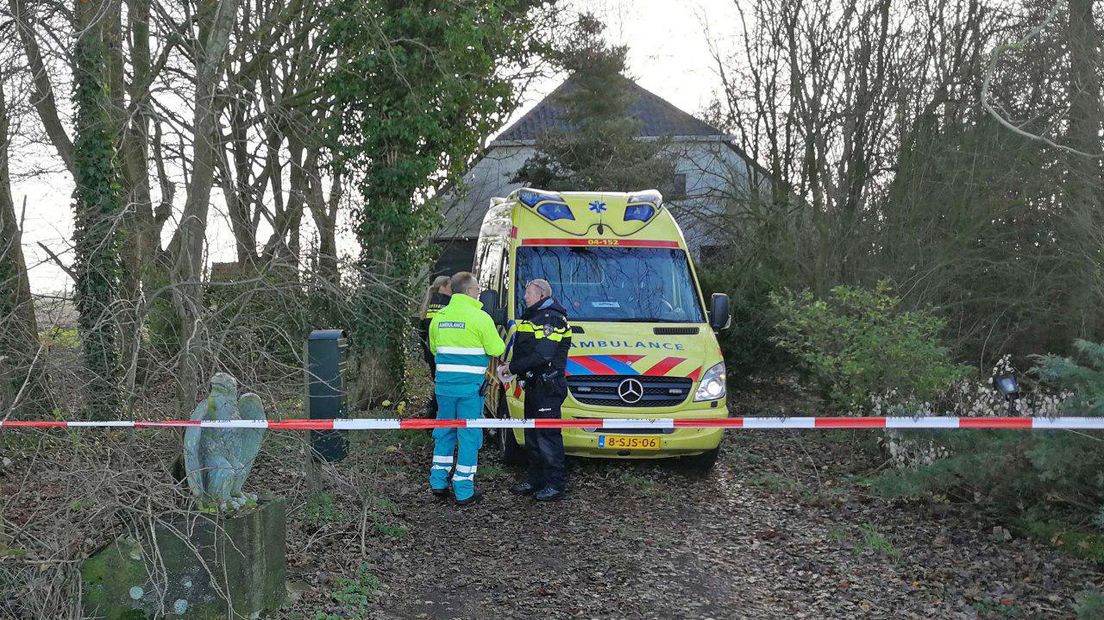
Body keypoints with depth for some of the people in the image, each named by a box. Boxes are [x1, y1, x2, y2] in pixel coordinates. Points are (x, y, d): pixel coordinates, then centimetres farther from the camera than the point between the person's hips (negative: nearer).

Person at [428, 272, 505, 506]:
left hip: (444, 384, 6)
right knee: (469, 436, 2)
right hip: (470, 386, -5)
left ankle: (438, 482, 22)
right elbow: (496, 349, -8)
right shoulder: (480, 317, -11)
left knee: (444, 432, 18)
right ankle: (464, 491, 6)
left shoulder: (439, 316, 9)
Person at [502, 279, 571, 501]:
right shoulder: (533, 317, 20)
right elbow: (523, 349, 22)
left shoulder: (551, 318, -14)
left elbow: (542, 354, -24)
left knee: (548, 435, -6)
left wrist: (514, 368, -18)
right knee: (532, 435, 15)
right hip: (533, 385, 11)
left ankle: (555, 484, 0)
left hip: (548, 386, -11)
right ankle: (536, 480, 24)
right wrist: (513, 368, 4)